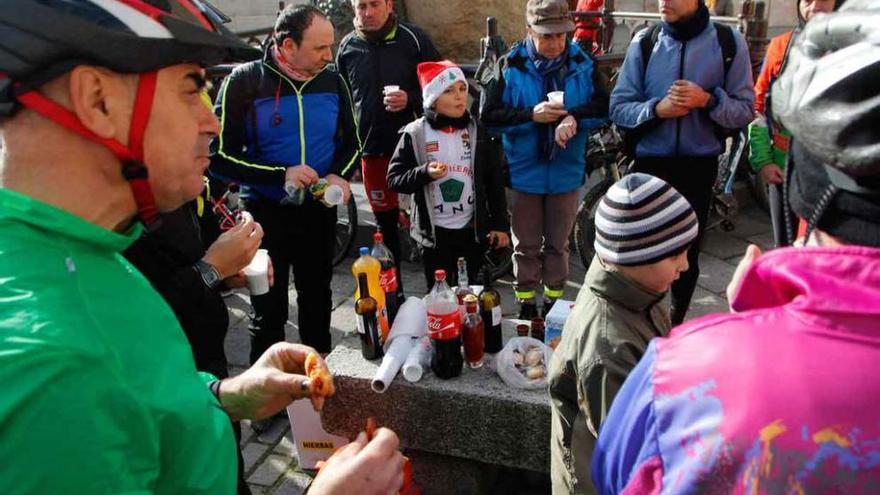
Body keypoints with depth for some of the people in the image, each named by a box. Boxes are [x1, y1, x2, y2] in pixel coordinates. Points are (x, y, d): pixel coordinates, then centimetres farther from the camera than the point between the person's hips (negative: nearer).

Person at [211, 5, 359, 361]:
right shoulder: (245, 81, -13)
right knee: (270, 308, 7)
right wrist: (280, 174, -24)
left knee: (317, 295, 19)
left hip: (319, 210, 4)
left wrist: (340, 175, -11)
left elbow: (351, 141, 10)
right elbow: (221, 157, -13)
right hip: (266, 213, -3)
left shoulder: (333, 82, -2)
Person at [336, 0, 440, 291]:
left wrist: (411, 99, -19)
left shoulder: (413, 39, -4)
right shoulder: (348, 47, 6)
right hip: (371, 150, 3)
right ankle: (393, 290, 28)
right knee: (385, 225, 13)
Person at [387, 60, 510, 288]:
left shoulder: (478, 131, 2)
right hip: (434, 232, -1)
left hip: (473, 230, 2)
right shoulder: (415, 133, -5)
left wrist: (500, 224, 1)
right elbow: (394, 179, -4)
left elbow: (494, 182, 5)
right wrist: (425, 173, -21)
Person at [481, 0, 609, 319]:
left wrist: (574, 117, -22)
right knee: (526, 245, 11)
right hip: (523, 171, -1)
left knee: (558, 244, 15)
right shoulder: (510, 66, -9)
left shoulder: (582, 64, -3)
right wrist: (531, 115, -23)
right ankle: (526, 304, 28)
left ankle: (554, 301, 33)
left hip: (566, 171, 2)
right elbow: (488, 114, -10)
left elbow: (603, 107, -2)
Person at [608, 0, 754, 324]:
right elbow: (618, 107, -3)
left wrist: (708, 100, -19)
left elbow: (745, 110, -1)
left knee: (688, 252, 12)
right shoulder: (644, 42, -2)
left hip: (699, 166, 1)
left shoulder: (728, 42, -2)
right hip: (650, 163, 0)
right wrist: (657, 108, -20)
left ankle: (676, 324, 28)